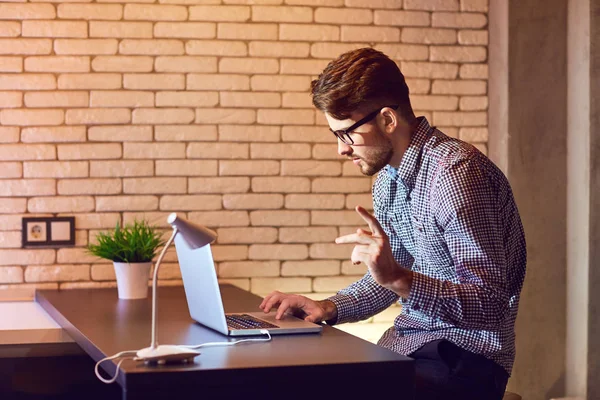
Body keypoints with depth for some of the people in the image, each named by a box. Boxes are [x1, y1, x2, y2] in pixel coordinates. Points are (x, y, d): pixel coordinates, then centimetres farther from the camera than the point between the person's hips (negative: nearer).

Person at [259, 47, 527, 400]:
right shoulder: (388, 178, 10)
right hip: (407, 342, 8)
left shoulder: (456, 172, -20)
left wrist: (397, 278, -34)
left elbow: (491, 306, -24)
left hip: (462, 358, -8)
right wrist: (329, 308, 3)